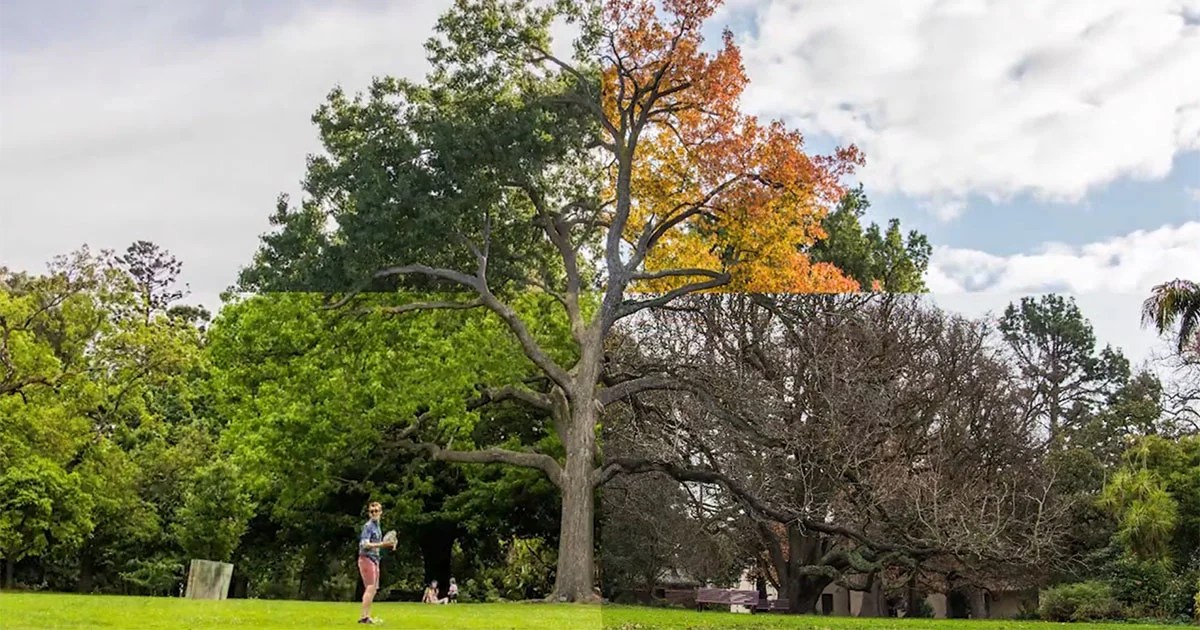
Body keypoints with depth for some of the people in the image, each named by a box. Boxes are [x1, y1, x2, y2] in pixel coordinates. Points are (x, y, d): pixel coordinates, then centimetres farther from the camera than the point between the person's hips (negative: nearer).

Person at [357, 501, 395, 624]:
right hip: (366, 559, -9)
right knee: (370, 588, -14)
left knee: (373, 590, 10)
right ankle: (364, 617, -13)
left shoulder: (377, 526, 15)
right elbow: (365, 544, -20)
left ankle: (367, 616, 15)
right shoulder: (368, 526, -10)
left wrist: (389, 544, 12)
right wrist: (382, 544, -30)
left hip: (374, 559, 9)